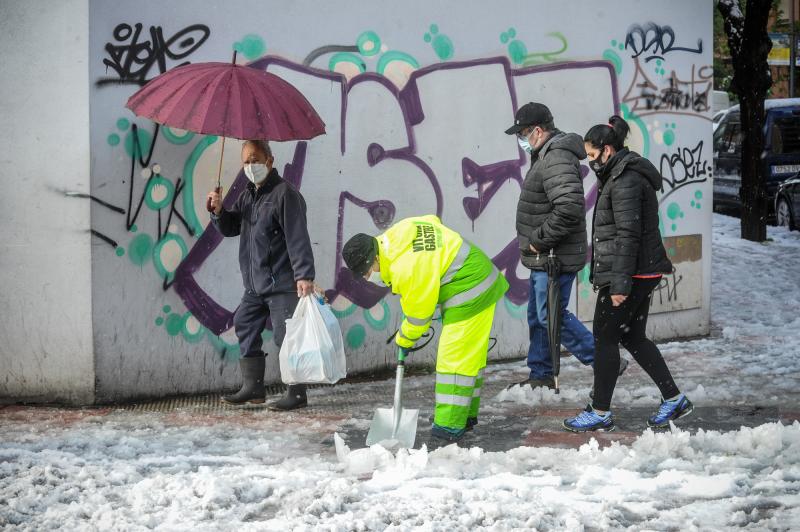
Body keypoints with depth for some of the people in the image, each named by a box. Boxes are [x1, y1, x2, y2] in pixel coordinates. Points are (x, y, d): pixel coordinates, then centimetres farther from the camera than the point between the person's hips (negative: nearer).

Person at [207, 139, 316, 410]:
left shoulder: (285, 194, -12)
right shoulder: (247, 196, 16)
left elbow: (298, 237, -19)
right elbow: (230, 228, 20)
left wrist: (304, 275, -25)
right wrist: (219, 211, -2)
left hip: (283, 284, -9)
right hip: (255, 285, 9)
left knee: (285, 336, -9)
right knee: (245, 327, 12)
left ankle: (296, 393, -3)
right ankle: (253, 388, 20)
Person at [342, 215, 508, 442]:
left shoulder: (406, 269, -28)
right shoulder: (395, 234, -2)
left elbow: (419, 312, -17)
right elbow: (433, 221, 15)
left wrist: (405, 339, 1)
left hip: (469, 292, -11)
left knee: (455, 358, -12)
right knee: (469, 354, 18)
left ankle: (450, 424, -13)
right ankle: (466, 415, 29)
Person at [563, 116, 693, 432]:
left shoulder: (626, 181, -17)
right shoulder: (622, 177, 16)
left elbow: (628, 236, -22)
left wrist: (620, 284, -23)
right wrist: (610, 277, 25)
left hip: (629, 274, -10)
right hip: (642, 274, 10)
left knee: (604, 338, -2)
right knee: (633, 337, 15)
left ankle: (600, 413, 4)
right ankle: (674, 399, 17)